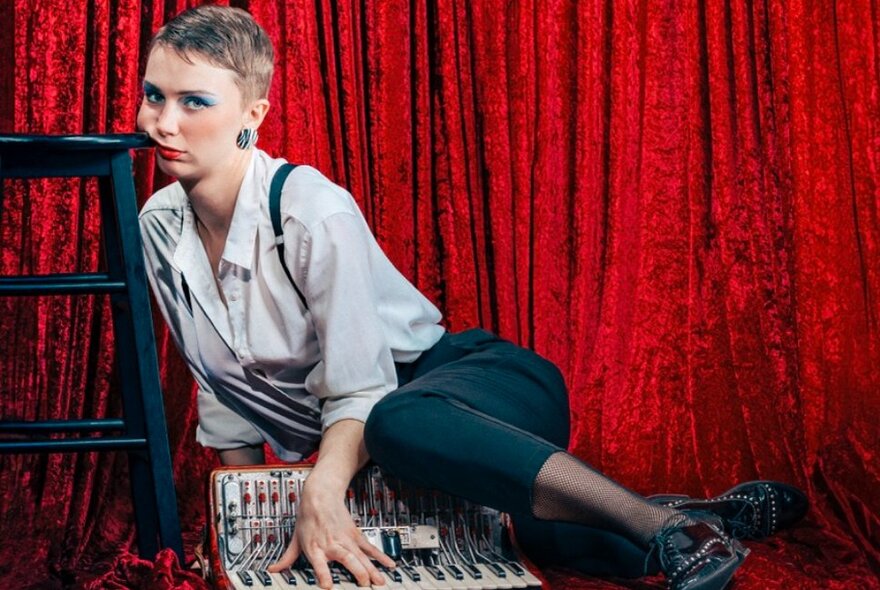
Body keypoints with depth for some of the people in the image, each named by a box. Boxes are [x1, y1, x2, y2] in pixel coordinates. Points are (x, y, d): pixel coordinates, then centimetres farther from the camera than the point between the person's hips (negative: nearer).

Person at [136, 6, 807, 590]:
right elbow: (223, 390, 12)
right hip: (364, 451, 5)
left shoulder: (313, 212, -19)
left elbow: (359, 392, -21)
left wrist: (323, 489, -38)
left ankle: (667, 523, -39)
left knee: (397, 423, -42)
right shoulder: (158, 227, 0)